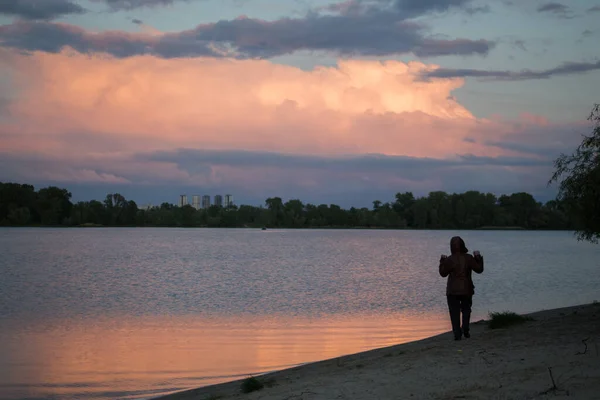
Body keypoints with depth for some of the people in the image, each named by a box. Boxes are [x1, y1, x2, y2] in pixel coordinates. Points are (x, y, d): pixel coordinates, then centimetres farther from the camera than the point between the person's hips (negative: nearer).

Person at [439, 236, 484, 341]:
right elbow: (479, 269, 0)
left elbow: (443, 273, -1)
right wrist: (478, 258, 12)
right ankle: (465, 330, 5)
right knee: (466, 309, 20)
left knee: (454, 312, 6)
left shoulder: (449, 260, -12)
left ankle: (457, 334, -1)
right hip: (466, 289, 2)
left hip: (452, 291, -2)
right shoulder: (468, 258, -8)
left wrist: (442, 261, 10)